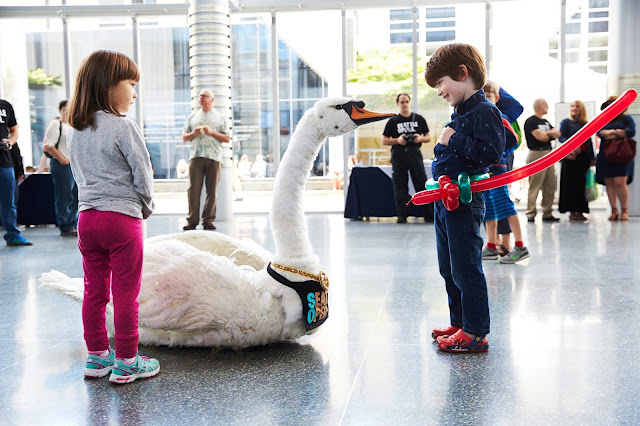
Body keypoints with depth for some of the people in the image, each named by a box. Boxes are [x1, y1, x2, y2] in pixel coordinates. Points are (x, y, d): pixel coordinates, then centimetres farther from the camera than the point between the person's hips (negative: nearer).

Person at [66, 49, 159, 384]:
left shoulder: (74, 130, 10)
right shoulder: (124, 128, -12)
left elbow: (80, 175, 16)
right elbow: (143, 175, -9)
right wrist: (146, 208, 8)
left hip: (87, 216, 7)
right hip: (122, 218, -7)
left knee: (95, 291, 15)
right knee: (126, 294, 2)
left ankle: (97, 356, 26)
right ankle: (126, 362, 11)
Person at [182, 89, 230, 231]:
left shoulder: (220, 118, 14)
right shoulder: (192, 116, 20)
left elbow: (227, 138, 7)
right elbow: (184, 137, 19)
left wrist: (211, 132, -6)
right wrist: (193, 134, -2)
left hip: (214, 157, -1)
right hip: (196, 156, 1)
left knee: (212, 190, -2)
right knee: (193, 189, -6)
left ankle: (208, 220, 3)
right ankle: (192, 220, -4)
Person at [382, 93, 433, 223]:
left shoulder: (419, 119, 12)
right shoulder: (393, 121, 9)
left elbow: (428, 137, 15)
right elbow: (384, 141, 8)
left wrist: (421, 138, -7)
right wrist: (397, 140, -9)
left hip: (415, 154, 0)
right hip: (398, 155, 0)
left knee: (422, 184, -3)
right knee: (400, 186, 0)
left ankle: (429, 214, 0)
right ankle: (402, 215, 6)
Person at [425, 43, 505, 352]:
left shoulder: (485, 112, -12)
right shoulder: (459, 114, 17)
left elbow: (491, 153, -24)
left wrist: (455, 140, -19)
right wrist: (443, 146, 11)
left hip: (464, 203, -10)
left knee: (466, 269, -4)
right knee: (449, 269, 17)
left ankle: (475, 333, 6)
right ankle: (459, 323, 29)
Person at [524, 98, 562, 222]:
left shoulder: (546, 122, 22)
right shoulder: (531, 121, -7)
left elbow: (557, 133, 12)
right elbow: (540, 137, -17)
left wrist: (546, 133, -6)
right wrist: (551, 135, 4)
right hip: (536, 155, -9)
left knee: (550, 187, 8)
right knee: (534, 187, -9)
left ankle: (547, 213, 13)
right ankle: (531, 214, -7)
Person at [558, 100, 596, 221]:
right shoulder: (566, 122, 4)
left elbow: (589, 142, 16)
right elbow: (561, 137, -6)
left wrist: (592, 158, 12)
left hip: (583, 158, 5)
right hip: (571, 157, -4)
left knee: (582, 184, 4)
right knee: (571, 183, -4)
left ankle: (579, 211, 9)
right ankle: (572, 211, -1)